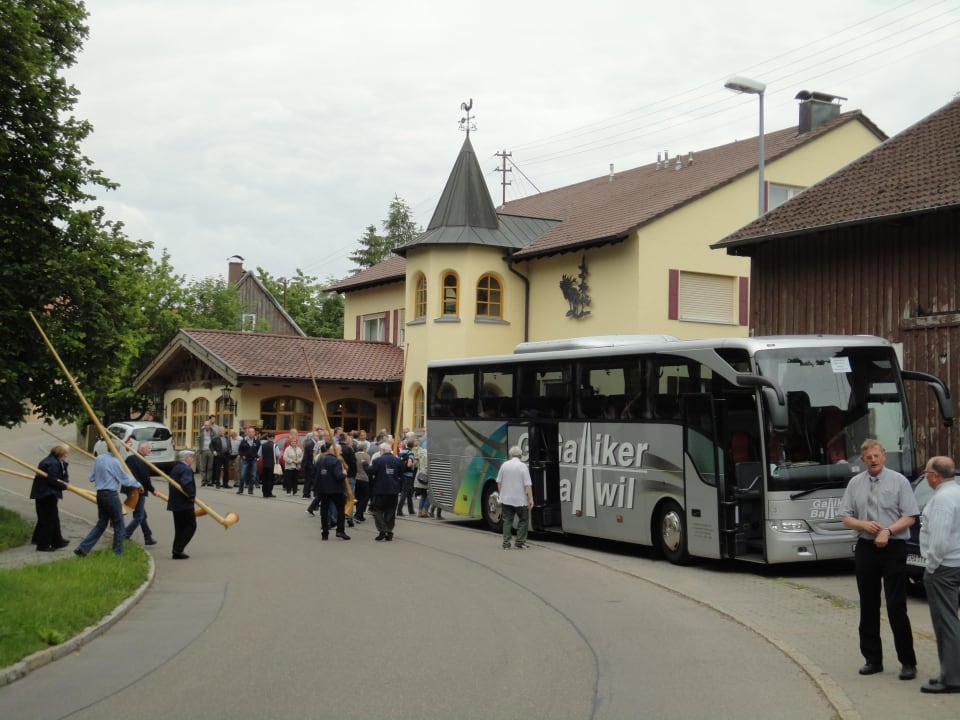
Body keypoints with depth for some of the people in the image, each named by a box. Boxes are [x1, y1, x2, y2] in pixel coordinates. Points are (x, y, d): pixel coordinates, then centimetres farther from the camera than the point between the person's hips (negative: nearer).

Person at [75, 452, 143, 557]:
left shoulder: (98, 459, 5)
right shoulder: (114, 462, -15)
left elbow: (92, 478, 12)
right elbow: (125, 479, -9)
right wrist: (138, 485, 4)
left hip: (100, 495, 7)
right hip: (111, 495, -7)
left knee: (101, 524, 16)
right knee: (118, 525, 6)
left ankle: (83, 548, 9)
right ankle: (118, 553, 11)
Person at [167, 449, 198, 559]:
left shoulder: (175, 468, 15)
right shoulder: (186, 469, -16)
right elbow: (186, 484, -31)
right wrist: (191, 496, -18)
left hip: (175, 503, 10)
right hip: (184, 504, -10)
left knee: (180, 528, 14)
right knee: (191, 526, -2)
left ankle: (177, 551, 15)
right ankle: (178, 550, -7)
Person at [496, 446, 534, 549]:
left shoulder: (504, 465, 2)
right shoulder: (523, 466, -10)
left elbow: (499, 482, 10)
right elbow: (528, 485, -15)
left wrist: (501, 494, 23)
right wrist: (531, 499, -11)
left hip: (506, 499, 3)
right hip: (520, 500, -3)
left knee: (507, 521, 9)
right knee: (523, 520, 11)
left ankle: (506, 543, 6)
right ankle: (520, 542, 8)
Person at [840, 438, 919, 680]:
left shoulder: (898, 481, -2)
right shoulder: (855, 483, 9)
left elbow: (910, 517, -5)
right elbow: (846, 517, 10)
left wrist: (888, 530, -19)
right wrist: (864, 525, -10)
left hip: (893, 548, -4)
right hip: (865, 549, 4)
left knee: (896, 606, -6)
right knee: (868, 607, 9)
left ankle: (908, 662, 2)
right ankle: (873, 659, 19)